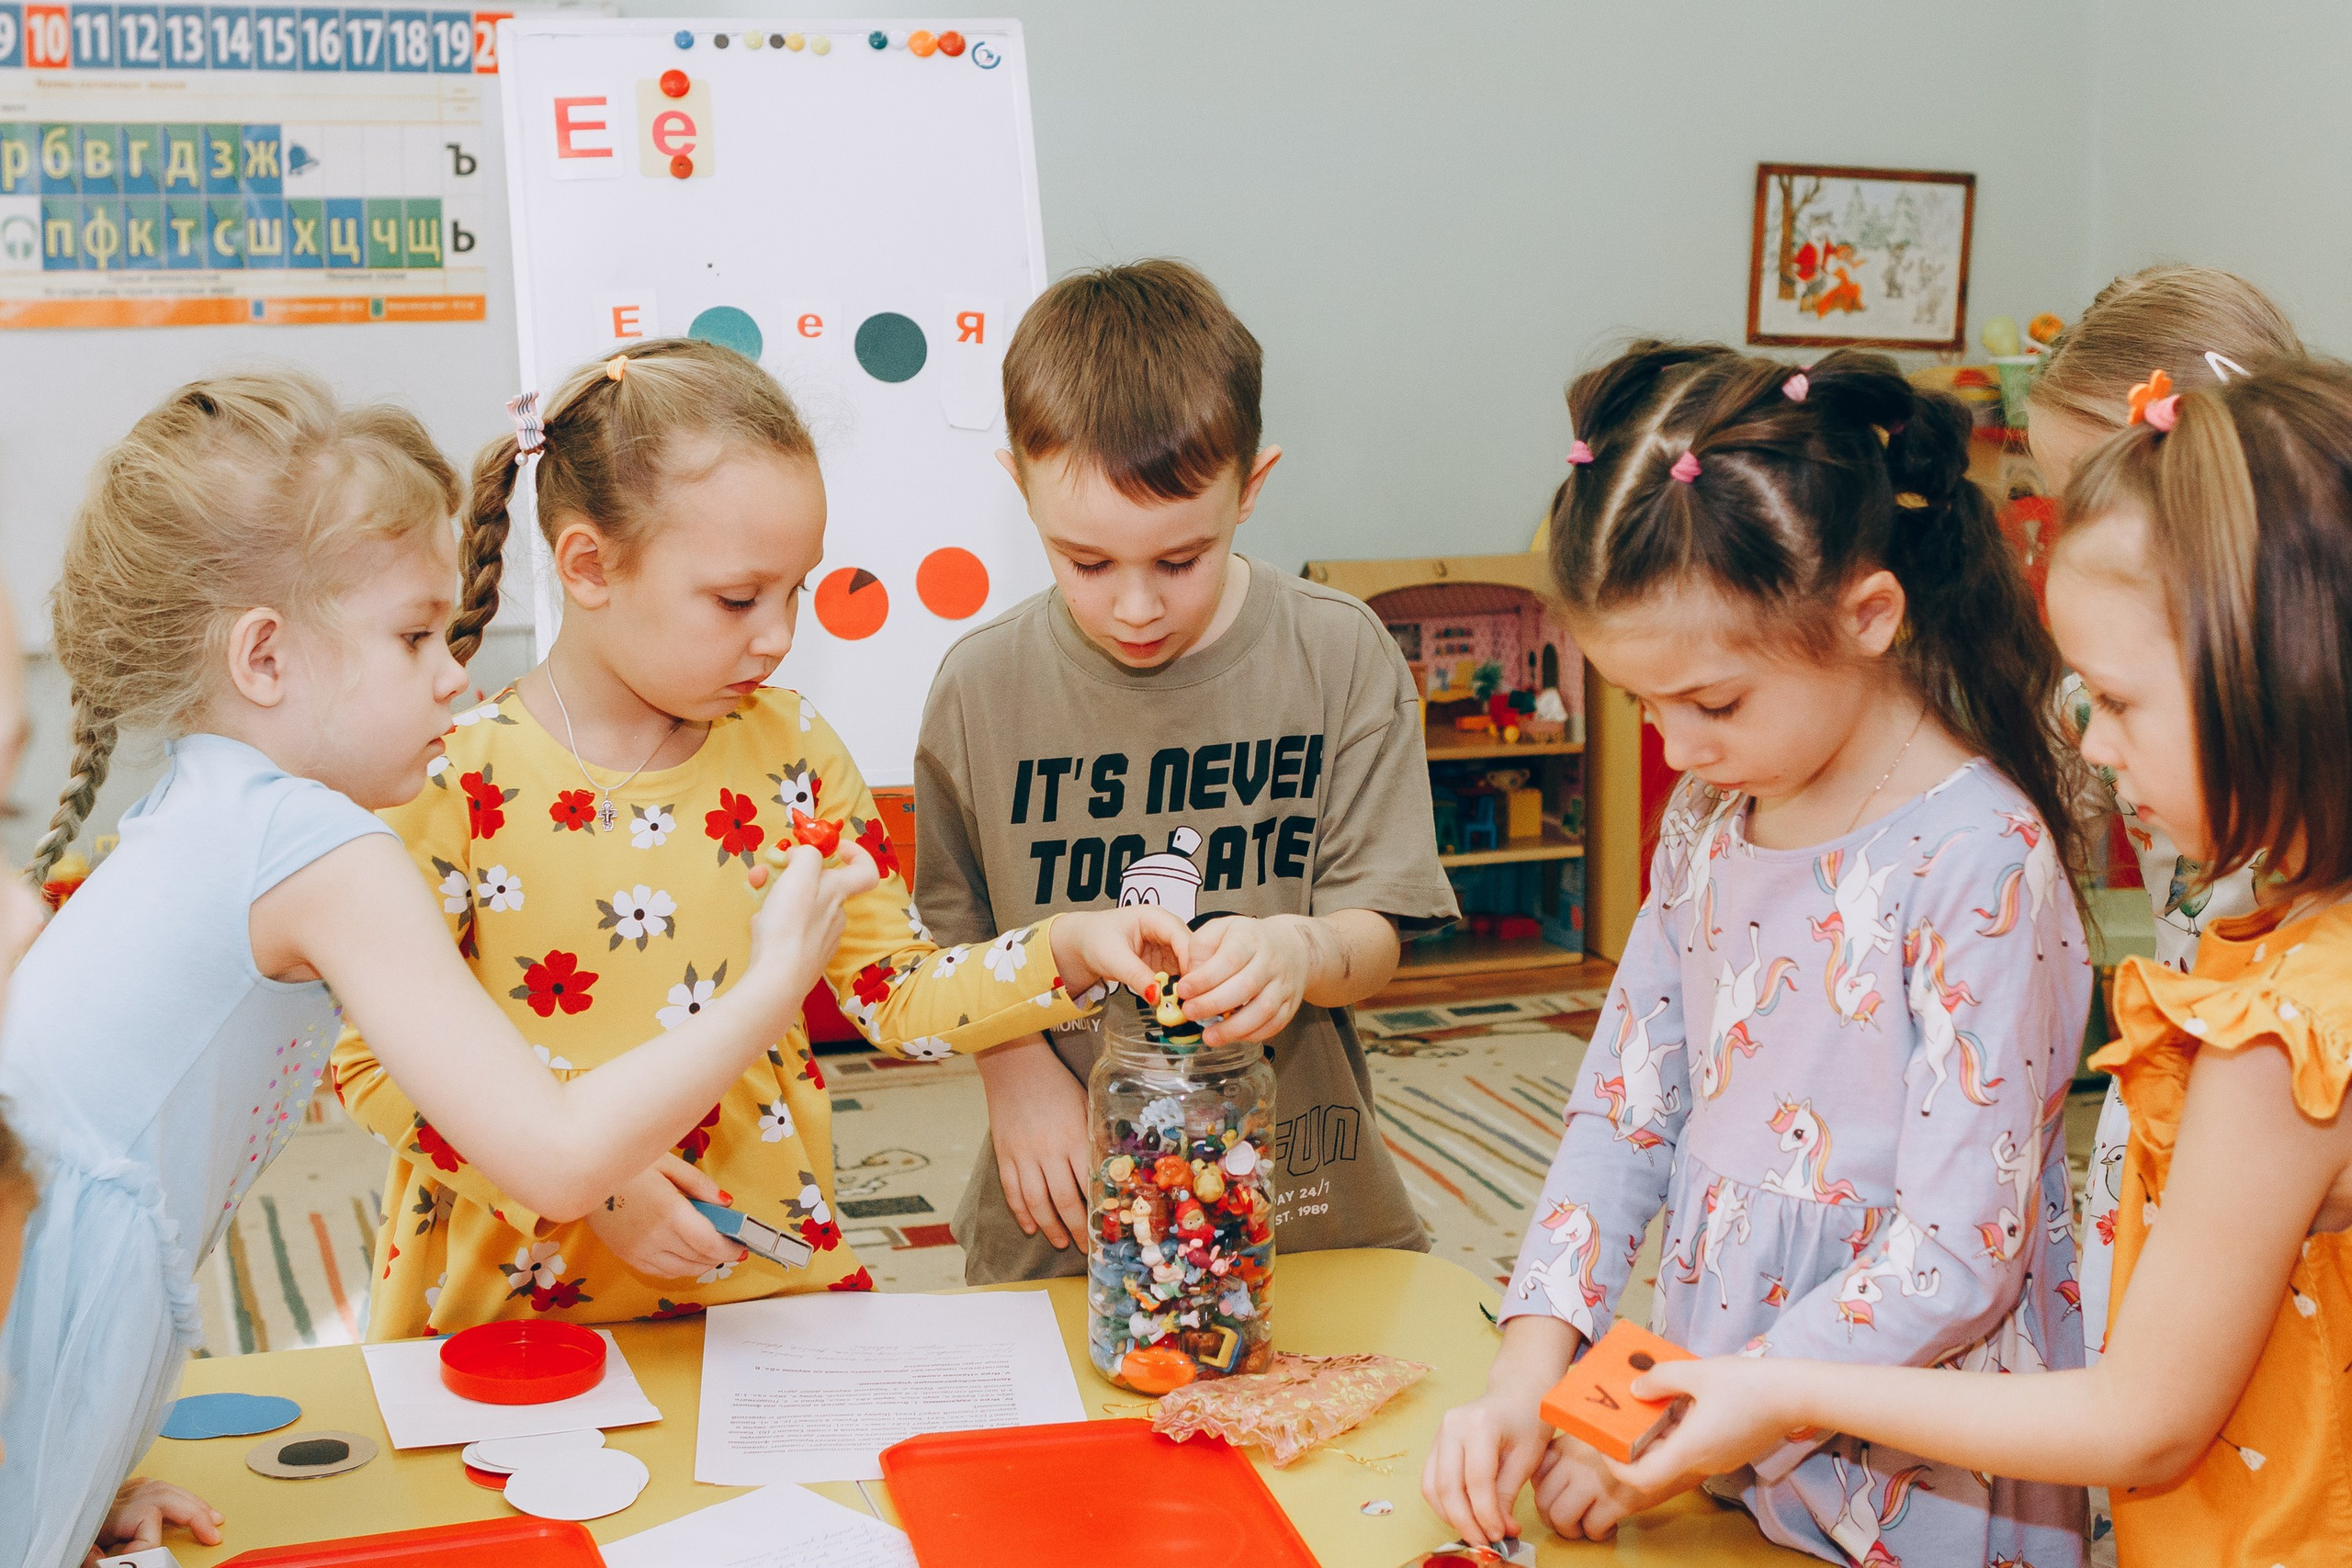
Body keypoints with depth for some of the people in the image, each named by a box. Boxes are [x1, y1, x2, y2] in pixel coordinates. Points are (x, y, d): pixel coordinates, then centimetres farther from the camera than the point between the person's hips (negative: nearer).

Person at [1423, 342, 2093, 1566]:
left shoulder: (1980, 860, -21)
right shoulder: (1709, 815, 0)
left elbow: (1956, 1264, -22)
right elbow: (1625, 1102, 2)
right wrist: (1526, 1373, -9)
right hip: (1708, 1420, 6)